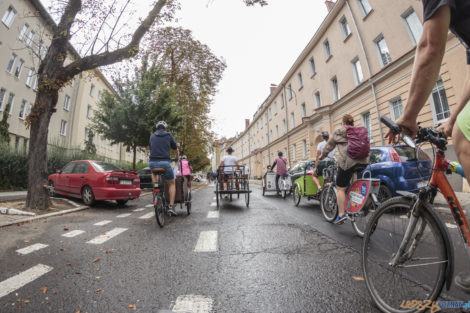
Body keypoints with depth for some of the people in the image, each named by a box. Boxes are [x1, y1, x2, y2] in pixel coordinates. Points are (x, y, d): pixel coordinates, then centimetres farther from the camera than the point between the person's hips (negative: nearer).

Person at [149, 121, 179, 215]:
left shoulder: (152, 136, 16)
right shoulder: (169, 135, 8)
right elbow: (175, 149, 18)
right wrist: (178, 157, 38)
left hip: (152, 162, 3)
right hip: (165, 162, -3)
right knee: (172, 184, 12)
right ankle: (172, 206, 5)